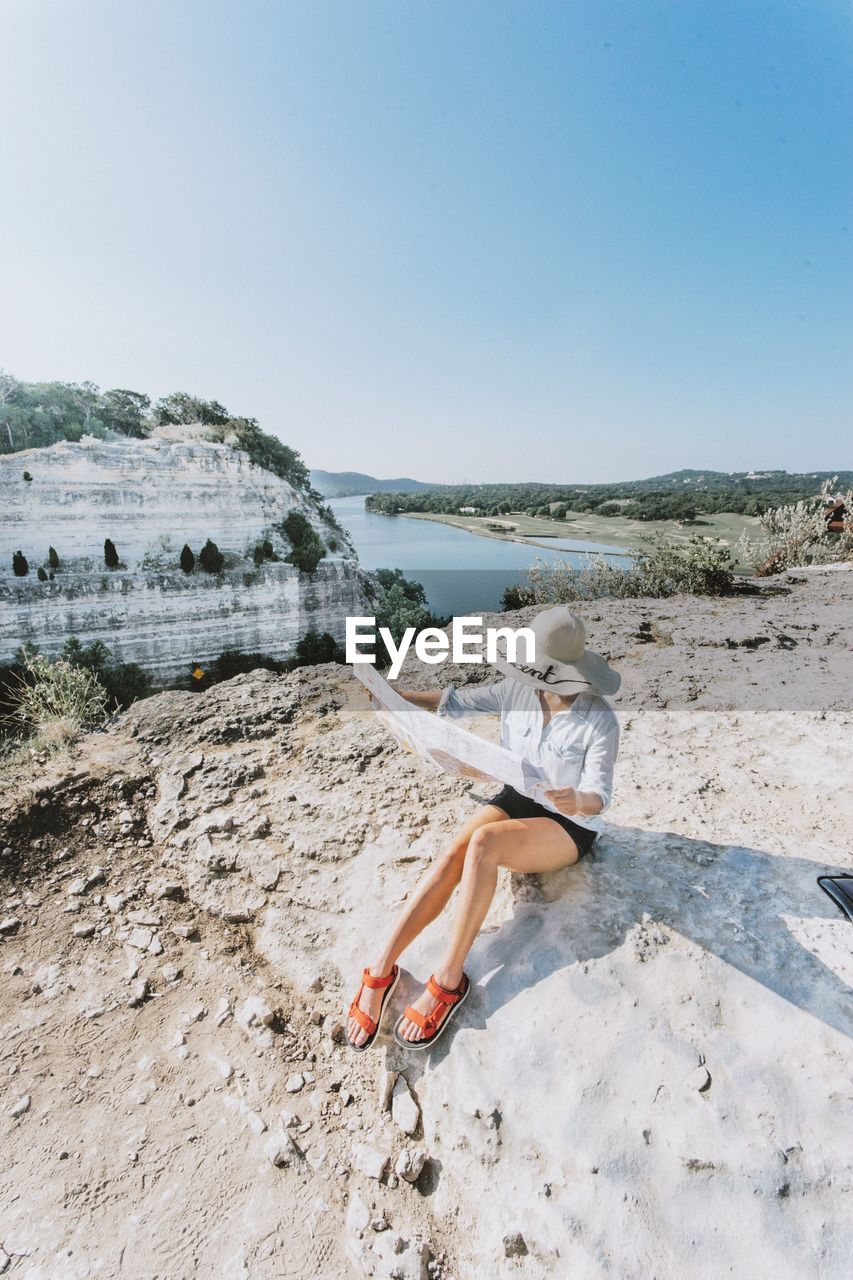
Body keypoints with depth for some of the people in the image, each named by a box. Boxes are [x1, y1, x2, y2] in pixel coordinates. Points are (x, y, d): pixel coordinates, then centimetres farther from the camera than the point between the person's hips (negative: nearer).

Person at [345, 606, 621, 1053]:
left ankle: (448, 981, -21)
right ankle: (380, 969, -17)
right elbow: (457, 702, -3)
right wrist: (395, 696, -15)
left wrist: (578, 801, -43)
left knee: (484, 842, -33)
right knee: (451, 855, -23)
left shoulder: (600, 720, -21)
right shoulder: (517, 690, -9)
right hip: (517, 798, 5)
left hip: (571, 824, -4)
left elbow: (599, 795, -19)